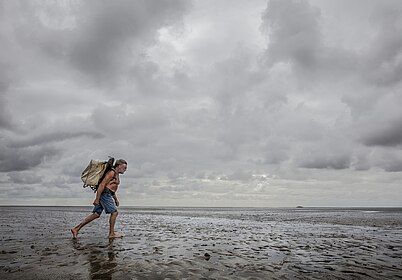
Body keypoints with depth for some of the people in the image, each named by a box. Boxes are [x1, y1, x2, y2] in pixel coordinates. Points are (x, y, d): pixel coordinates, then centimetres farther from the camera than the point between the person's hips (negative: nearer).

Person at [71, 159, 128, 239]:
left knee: (96, 214, 6)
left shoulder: (116, 174, 19)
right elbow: (102, 185, -19)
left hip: (107, 195, 10)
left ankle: (76, 229, 9)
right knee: (114, 212, -6)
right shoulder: (111, 172, -12)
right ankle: (111, 234, 2)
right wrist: (97, 199, -22)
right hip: (104, 194, -10)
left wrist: (116, 199, 27)